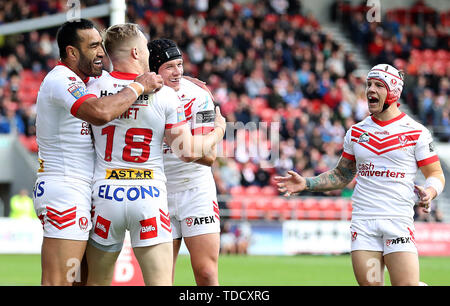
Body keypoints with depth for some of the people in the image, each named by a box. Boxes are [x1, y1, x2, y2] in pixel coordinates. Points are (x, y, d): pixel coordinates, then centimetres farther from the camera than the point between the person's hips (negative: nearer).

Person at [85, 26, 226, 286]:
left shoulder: (93, 89, 1)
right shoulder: (165, 94, -3)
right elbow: (188, 153, -3)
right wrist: (217, 132, 17)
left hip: (105, 195, 2)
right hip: (150, 196, -1)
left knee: (97, 282, 12)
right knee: (160, 283, 0)